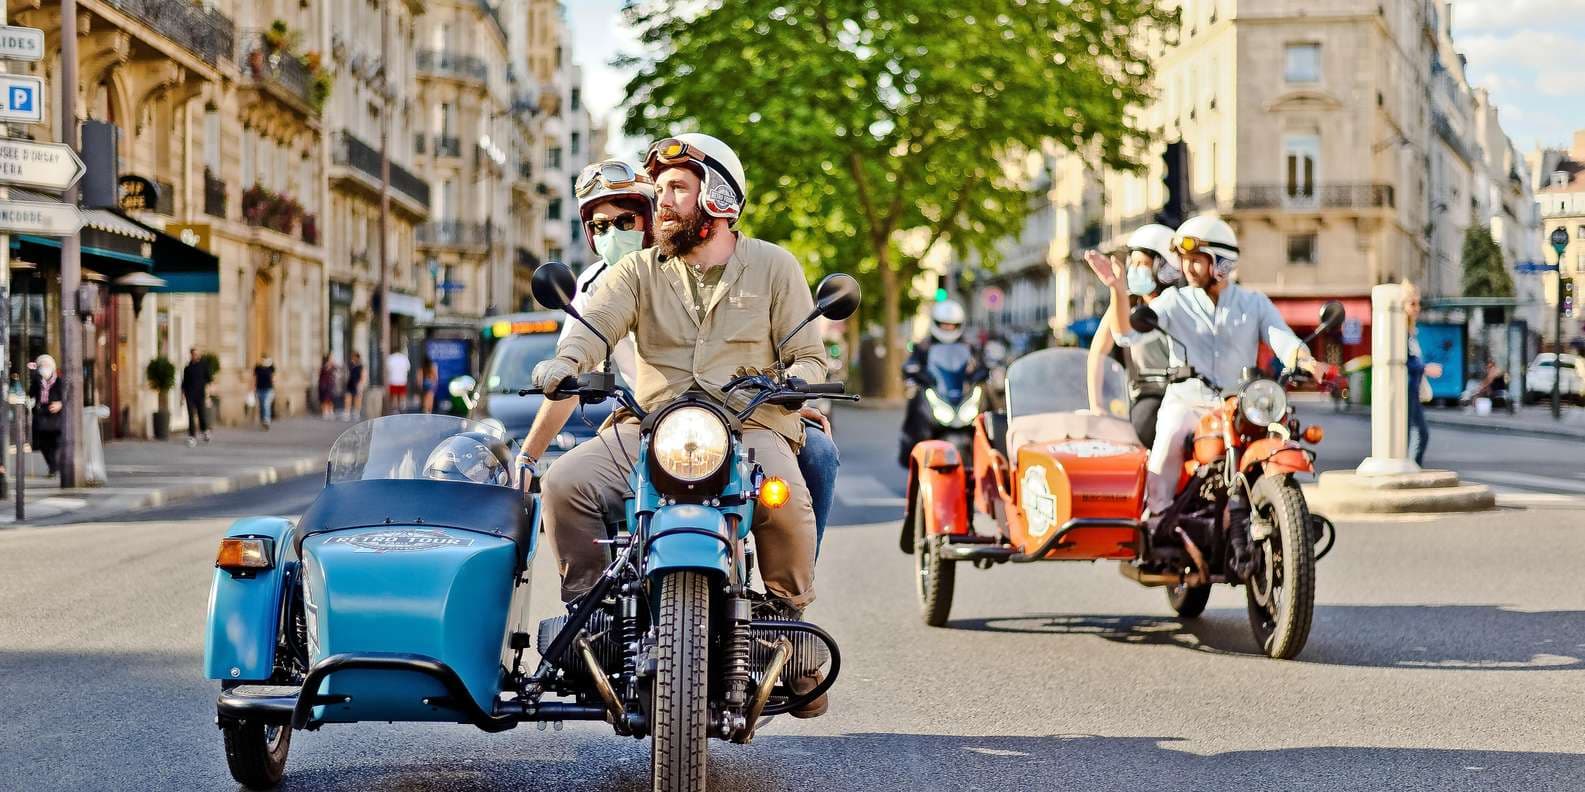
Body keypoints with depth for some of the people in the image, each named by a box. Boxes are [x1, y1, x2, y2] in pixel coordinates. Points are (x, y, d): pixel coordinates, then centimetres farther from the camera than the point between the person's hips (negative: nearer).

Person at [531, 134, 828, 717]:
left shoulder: (773, 266, 12)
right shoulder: (639, 271, 15)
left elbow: (809, 355, 8)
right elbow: (596, 320, -5)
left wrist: (795, 382, -17)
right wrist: (565, 361, -28)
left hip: (748, 428, -2)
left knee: (785, 497, -34)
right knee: (565, 482, -22)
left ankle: (790, 623, -12)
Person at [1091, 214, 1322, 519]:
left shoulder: (1255, 304, 11)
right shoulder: (1175, 301, 9)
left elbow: (1284, 341, -3)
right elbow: (1127, 334, -2)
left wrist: (1306, 361, -26)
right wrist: (1118, 289, -18)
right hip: (1186, 402, -1)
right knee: (1171, 436, -29)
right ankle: (1156, 514, -24)